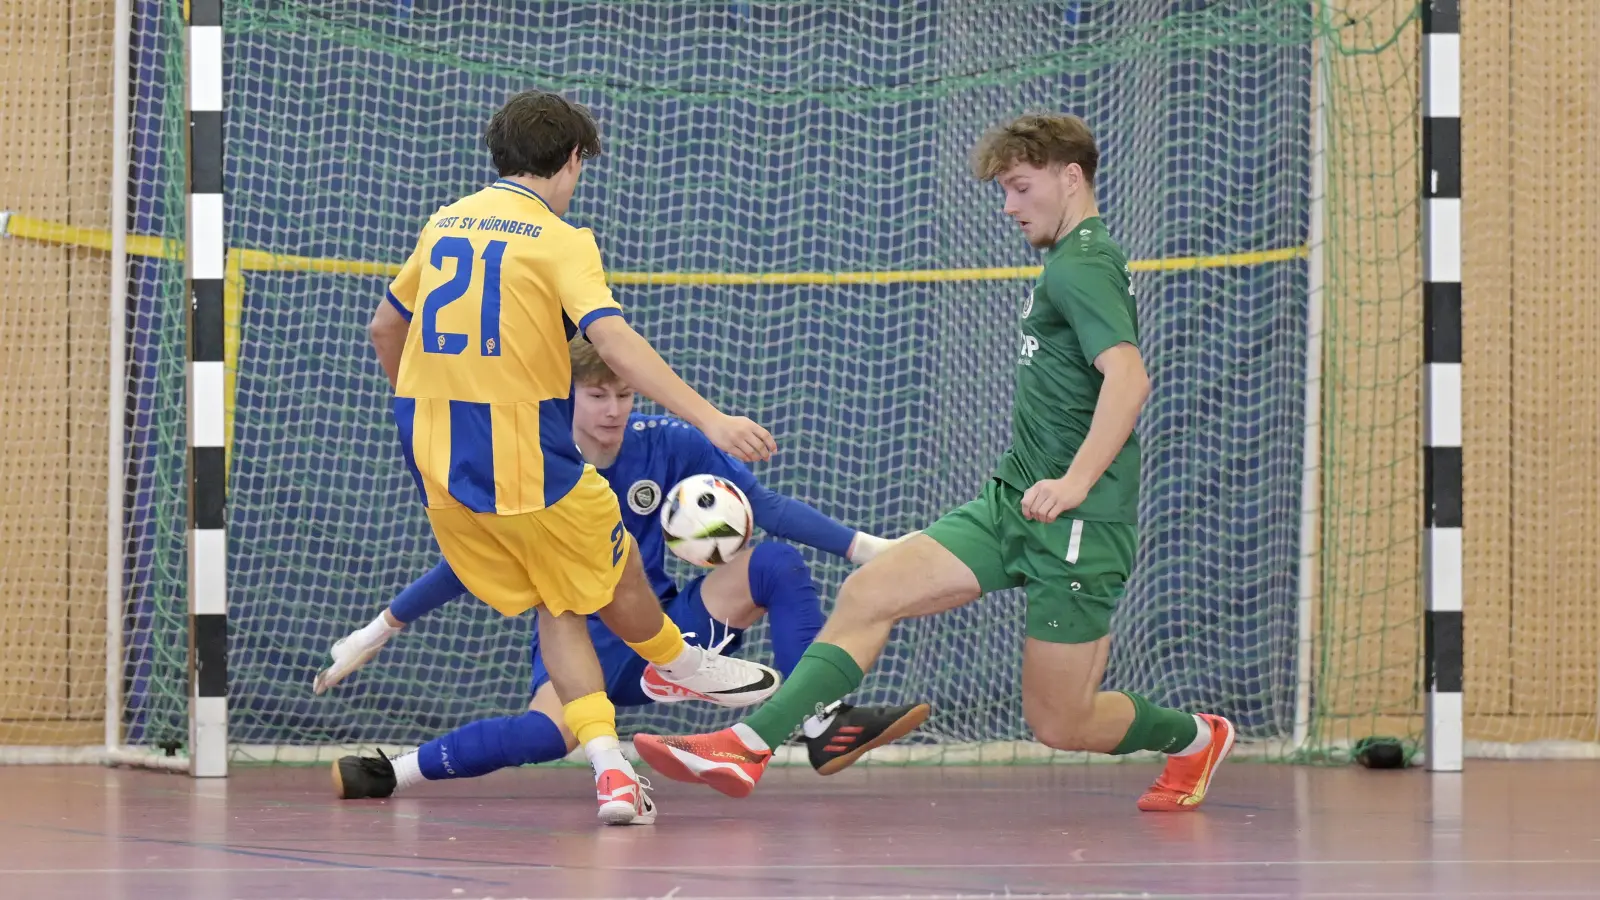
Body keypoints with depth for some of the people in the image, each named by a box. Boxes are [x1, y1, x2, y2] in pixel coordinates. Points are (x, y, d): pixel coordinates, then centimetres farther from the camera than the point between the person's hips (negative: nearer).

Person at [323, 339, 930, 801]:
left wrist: (861, 547, -11)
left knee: (776, 565, -16)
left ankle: (825, 727, -18)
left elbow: (765, 506, -4)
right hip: (579, 640, -4)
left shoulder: (668, 445, -8)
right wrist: (377, 632, 0)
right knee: (553, 731, -38)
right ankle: (389, 775, -26)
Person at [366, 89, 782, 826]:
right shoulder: (558, 240, -9)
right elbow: (613, 339, -23)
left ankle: (607, 765, 1)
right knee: (614, 580, 19)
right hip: (530, 464, -7)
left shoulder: (443, 225, 11)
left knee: (557, 607, 14)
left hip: (438, 462, 7)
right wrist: (710, 419, -28)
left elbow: (385, 329, 23)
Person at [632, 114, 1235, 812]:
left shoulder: (1083, 266, -14)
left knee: (1060, 727, 1)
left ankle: (1195, 738, 29)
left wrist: (1074, 481, -38)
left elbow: (1128, 376, -29)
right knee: (867, 594, -6)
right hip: (1011, 502, 9)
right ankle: (746, 747, -11)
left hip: (1079, 522, -9)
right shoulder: (1067, 264, 17)